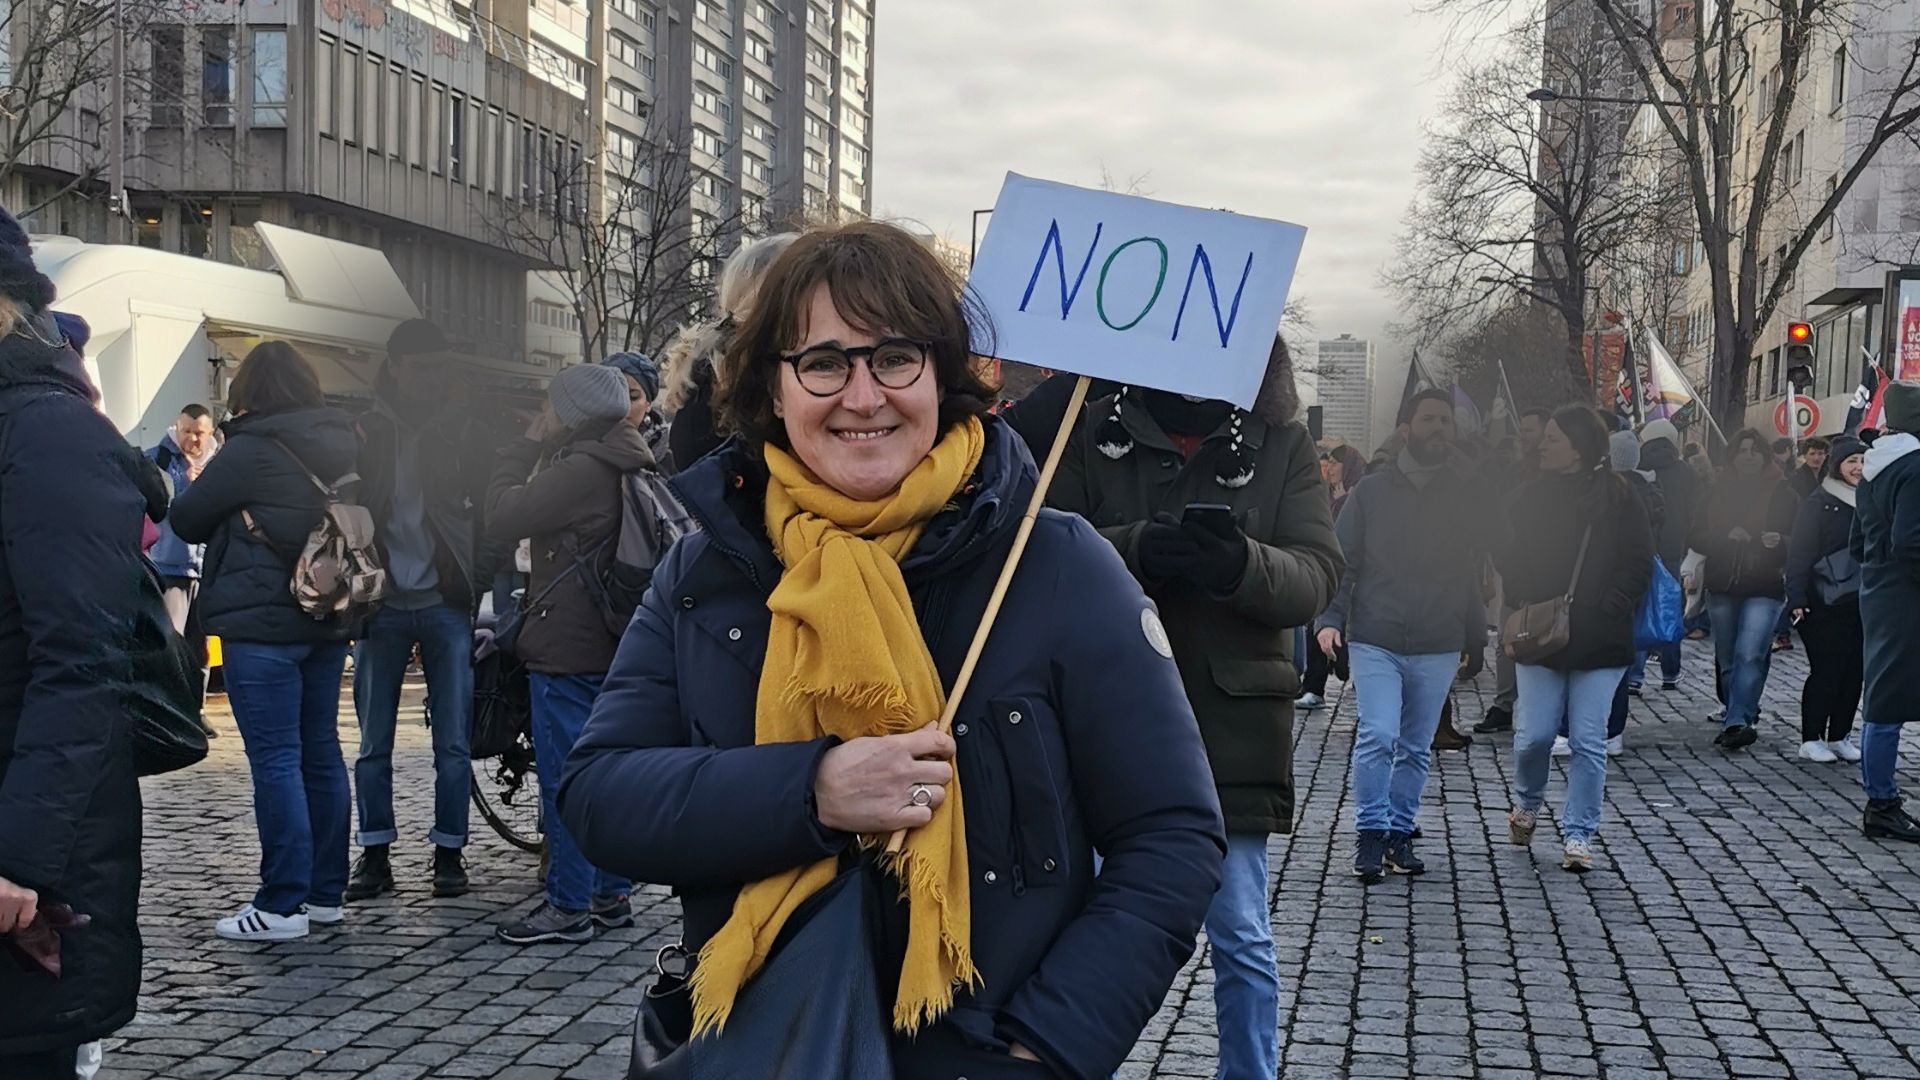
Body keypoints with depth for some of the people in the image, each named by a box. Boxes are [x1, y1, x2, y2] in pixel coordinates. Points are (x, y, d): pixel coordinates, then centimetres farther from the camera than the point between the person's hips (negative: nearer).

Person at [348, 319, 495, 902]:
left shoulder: (467, 438, 5)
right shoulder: (363, 435, 5)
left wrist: (476, 588, -4)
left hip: (447, 608, 0)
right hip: (381, 608, 0)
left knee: (452, 743, 2)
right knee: (374, 743, 4)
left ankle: (448, 853, 11)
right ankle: (374, 855, 12)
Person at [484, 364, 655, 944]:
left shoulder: (582, 470, -18)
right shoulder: (623, 466, 13)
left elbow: (503, 515, -15)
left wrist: (526, 444, -6)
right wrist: (538, 447, 12)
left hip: (568, 650, -10)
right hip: (608, 645, 10)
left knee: (565, 780, -4)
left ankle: (569, 906, 2)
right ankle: (611, 895, 20)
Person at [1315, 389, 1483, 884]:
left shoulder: (1466, 497, 7)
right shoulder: (1371, 491, 2)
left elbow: (1475, 571, 12)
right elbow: (1341, 560, 3)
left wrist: (1473, 635, 8)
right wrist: (1331, 617, -10)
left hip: (1438, 648, 2)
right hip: (1374, 642, -2)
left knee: (1416, 748, 9)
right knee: (1377, 735, -14)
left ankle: (1398, 833, 20)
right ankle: (1370, 834, -4)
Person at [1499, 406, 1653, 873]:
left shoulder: (1618, 500, -2)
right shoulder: (1530, 498, 5)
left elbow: (1639, 563, -2)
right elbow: (1507, 560, 7)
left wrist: (1604, 612, -11)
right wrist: (1522, 610, -7)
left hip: (1599, 642, -2)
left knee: (1588, 742, -1)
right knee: (1534, 734, 1)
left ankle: (1579, 835, 9)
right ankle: (1526, 804, 30)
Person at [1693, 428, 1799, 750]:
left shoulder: (1780, 492, 2)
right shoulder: (1719, 492, 10)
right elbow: (1699, 539, 8)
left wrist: (1780, 540, -20)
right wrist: (1727, 537, -11)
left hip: (1764, 588, -4)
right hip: (1723, 587, 4)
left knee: (1749, 654, -18)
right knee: (1727, 660, 9)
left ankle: (1737, 721, -24)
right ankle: (1741, 716, 25)